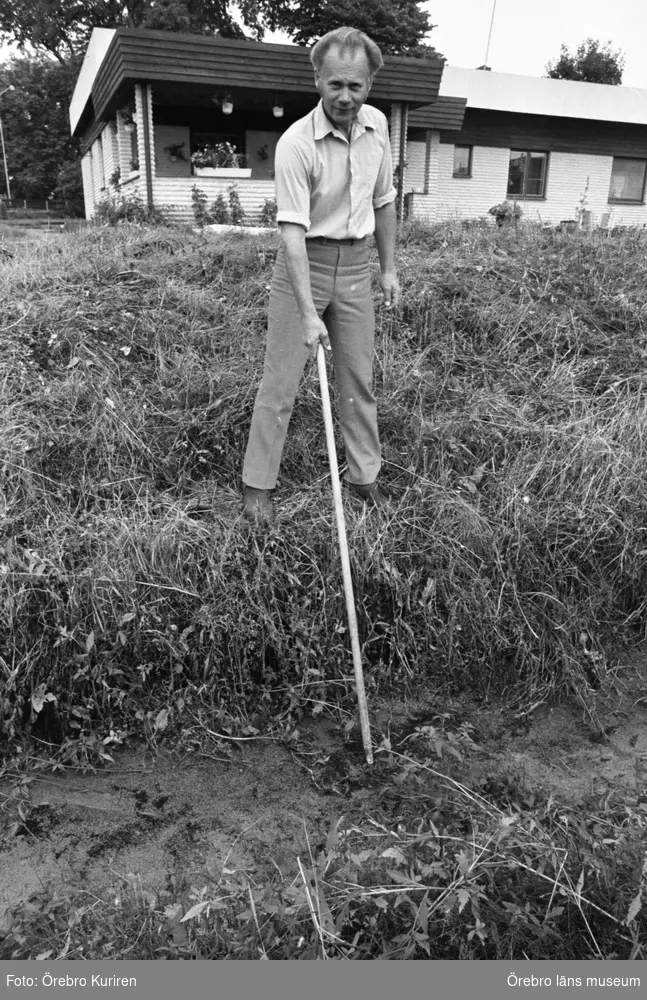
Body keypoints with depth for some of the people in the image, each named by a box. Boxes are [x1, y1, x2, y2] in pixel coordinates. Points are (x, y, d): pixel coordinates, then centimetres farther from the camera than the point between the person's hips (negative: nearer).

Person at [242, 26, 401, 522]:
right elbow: (293, 231, -25)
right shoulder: (296, 143, -18)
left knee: (360, 378, 9)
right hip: (304, 263, -5)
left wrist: (388, 268, 13)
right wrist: (309, 314, -32)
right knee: (281, 380, -3)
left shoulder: (378, 125, 1)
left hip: (356, 266, 5)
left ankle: (364, 474, 21)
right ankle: (258, 484, 7)